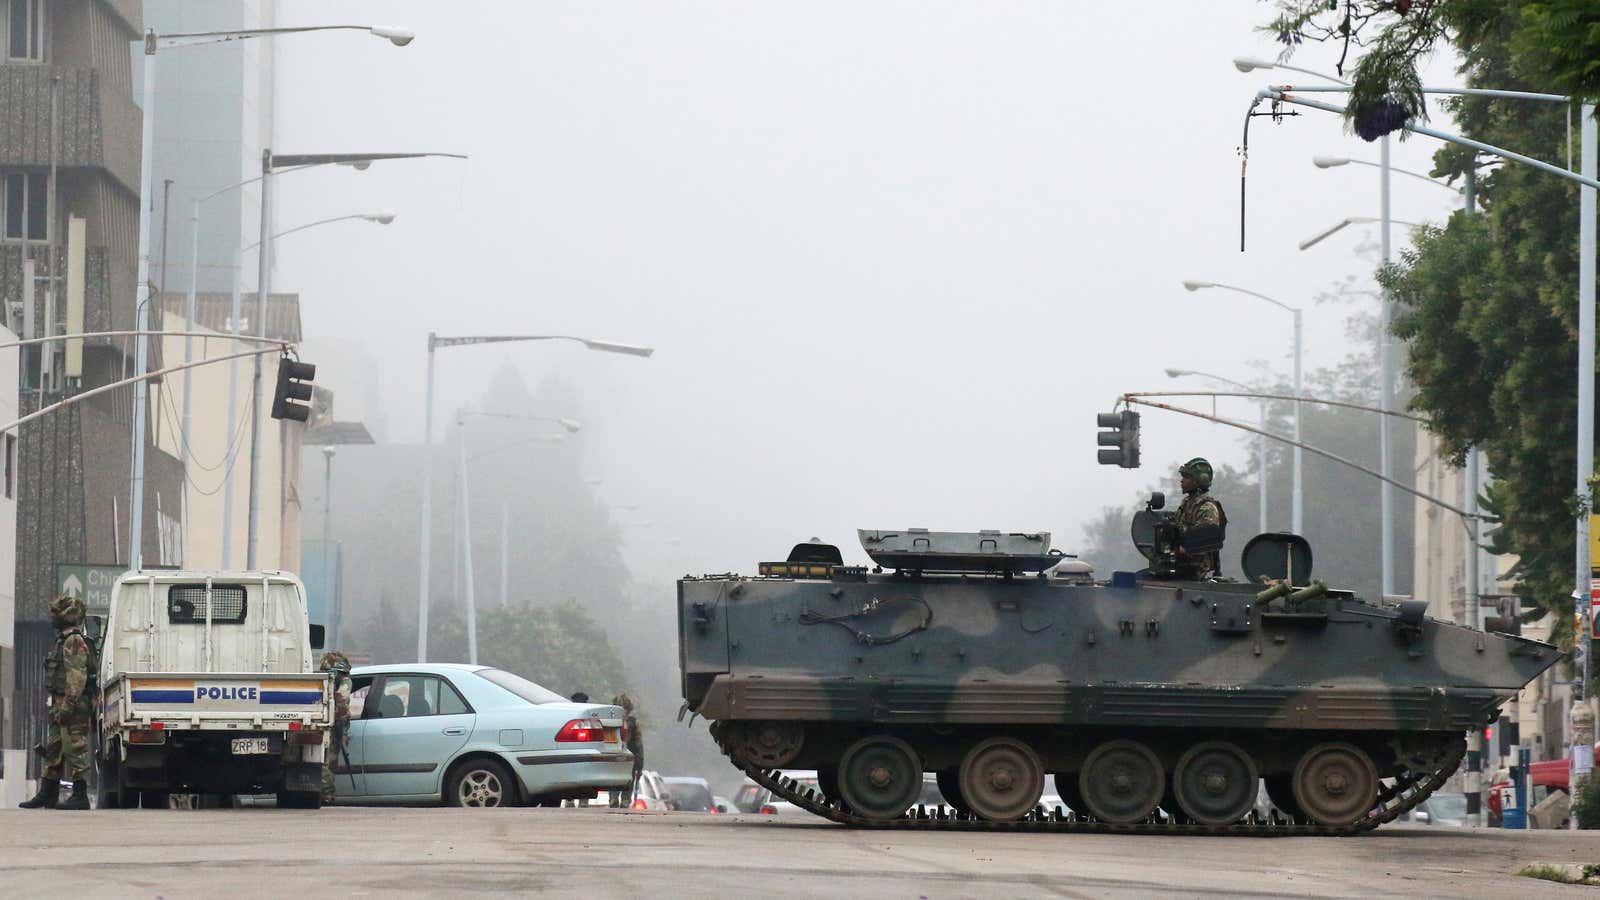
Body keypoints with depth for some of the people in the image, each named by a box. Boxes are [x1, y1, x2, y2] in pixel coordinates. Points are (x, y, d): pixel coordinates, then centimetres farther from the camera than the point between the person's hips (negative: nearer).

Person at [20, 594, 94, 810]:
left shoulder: (74, 641, -12)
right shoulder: (64, 640, 21)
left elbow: (77, 677, -21)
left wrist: (67, 706, -25)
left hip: (72, 707, -11)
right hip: (60, 708, 11)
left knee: (75, 750, -9)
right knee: (53, 751, 13)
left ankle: (80, 796, -9)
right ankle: (47, 795, 17)